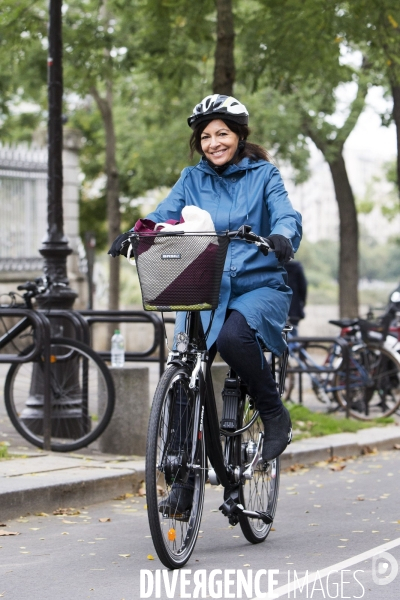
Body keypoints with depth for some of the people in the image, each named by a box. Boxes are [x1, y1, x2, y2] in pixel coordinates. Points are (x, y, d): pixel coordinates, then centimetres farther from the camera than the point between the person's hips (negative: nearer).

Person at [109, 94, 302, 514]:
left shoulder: (263, 175, 6)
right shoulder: (192, 179, 12)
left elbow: (286, 215, -10)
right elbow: (165, 214, -4)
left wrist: (282, 236, -34)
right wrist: (135, 234, -26)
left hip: (259, 286, -3)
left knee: (233, 336, -35)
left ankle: (275, 416, -10)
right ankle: (184, 485, -1)